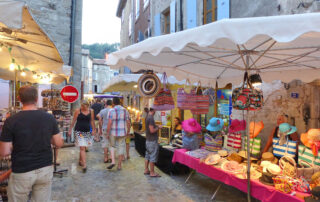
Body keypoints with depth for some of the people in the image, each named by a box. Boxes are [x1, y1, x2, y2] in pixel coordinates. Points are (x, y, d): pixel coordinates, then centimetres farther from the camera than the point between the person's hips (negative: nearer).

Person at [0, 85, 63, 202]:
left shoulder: (11, 121, -13)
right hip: (46, 169, 2)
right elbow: (59, 144, 0)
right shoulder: (49, 118, -6)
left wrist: (17, 144, 9)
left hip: (22, 172, -2)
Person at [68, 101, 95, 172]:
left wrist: (93, 130, 11)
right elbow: (73, 121, 0)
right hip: (79, 131, -3)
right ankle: (84, 165, -9)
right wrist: (70, 130, -1)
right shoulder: (78, 111, -5)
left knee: (83, 147, 14)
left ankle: (80, 160, 36)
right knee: (82, 148, -9)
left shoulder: (91, 111, 2)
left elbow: (92, 121, 12)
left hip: (87, 131, 4)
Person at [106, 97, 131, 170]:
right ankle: (119, 165, 15)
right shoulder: (125, 110, 1)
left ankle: (113, 161, 2)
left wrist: (107, 133, -5)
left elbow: (109, 123, -13)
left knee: (112, 146, 18)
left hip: (113, 132, -2)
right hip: (122, 132, 2)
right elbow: (128, 122, 2)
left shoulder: (111, 111, -8)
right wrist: (128, 132, 13)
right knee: (121, 148, 10)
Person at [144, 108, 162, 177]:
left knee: (147, 156, 16)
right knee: (153, 157, 0)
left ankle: (146, 170, 25)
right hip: (152, 141, -10)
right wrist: (158, 128, -9)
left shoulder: (147, 117, 9)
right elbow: (152, 130, -24)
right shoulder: (151, 118, -21)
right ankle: (152, 173, 8)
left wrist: (156, 126, 12)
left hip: (148, 140, 10)